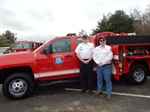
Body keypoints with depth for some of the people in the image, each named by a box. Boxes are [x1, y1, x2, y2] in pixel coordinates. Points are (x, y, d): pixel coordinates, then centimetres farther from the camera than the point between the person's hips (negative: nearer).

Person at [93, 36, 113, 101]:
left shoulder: (109, 48, -1)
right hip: (98, 66, 4)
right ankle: (99, 91, 29)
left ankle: (109, 94, 7)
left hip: (106, 66, -4)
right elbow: (94, 56, 5)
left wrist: (103, 63, -13)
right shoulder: (96, 48, 11)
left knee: (107, 80, -2)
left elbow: (110, 57, -10)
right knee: (99, 79, 13)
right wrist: (98, 63, -9)